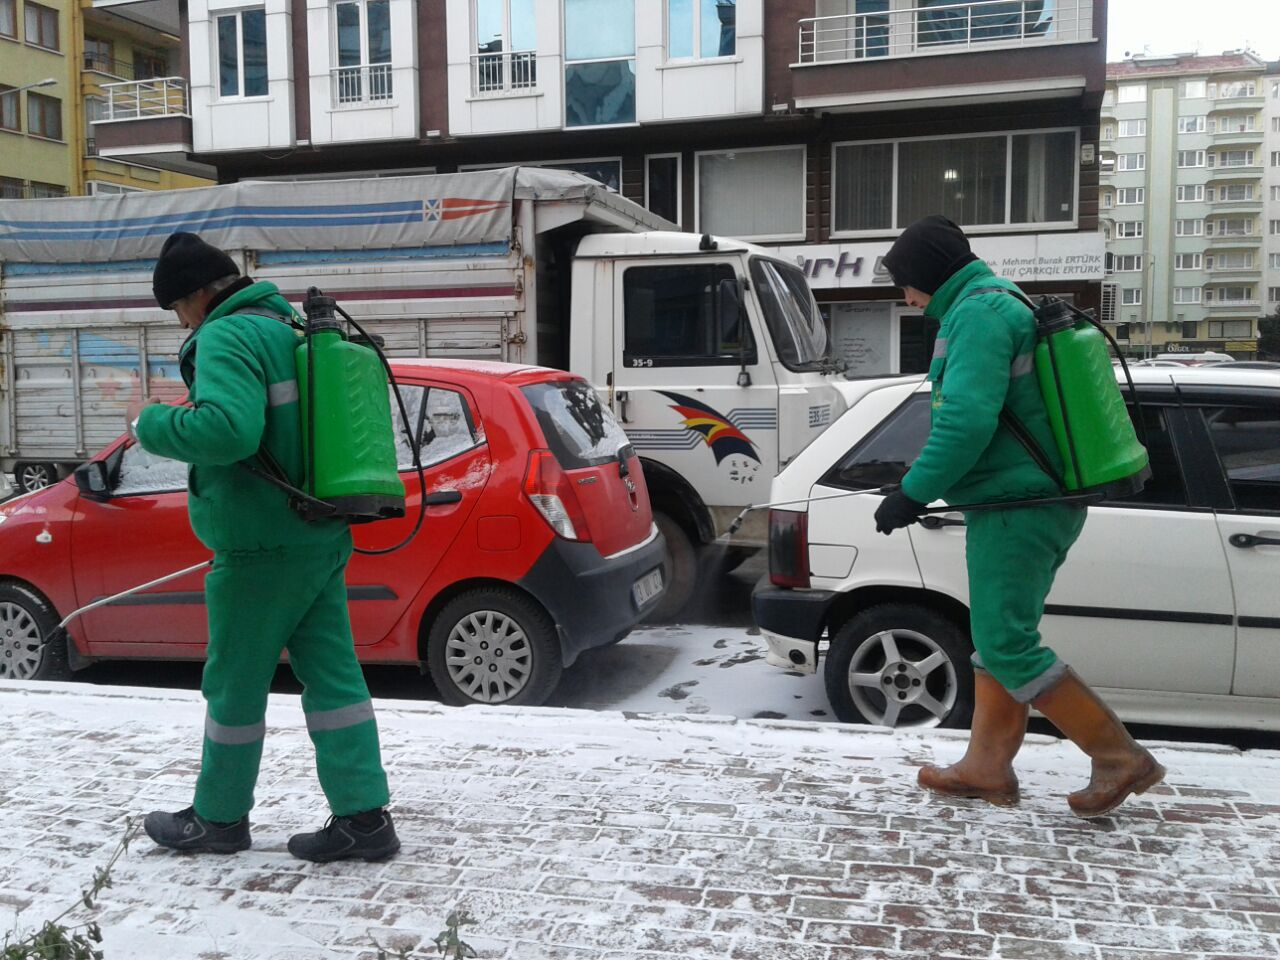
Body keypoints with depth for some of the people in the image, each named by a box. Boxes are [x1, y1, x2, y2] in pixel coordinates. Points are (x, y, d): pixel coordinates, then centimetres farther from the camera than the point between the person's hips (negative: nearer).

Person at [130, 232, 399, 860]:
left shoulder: (227, 337, -14)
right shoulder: (287, 330, 16)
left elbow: (227, 428, -30)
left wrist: (150, 424, -15)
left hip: (260, 548, -9)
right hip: (320, 539, 9)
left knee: (235, 685, 7)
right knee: (331, 676, 8)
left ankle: (219, 819, 22)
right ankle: (363, 817, 10)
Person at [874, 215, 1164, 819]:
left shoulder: (977, 311, -14)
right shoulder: (1005, 303, 20)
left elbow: (967, 420, -25)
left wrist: (912, 494, -18)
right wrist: (921, 485, 22)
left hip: (1016, 508, -11)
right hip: (1042, 502, 11)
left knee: (1008, 646, -7)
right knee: (999, 637, 14)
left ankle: (1121, 758, 0)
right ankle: (987, 769, 22)